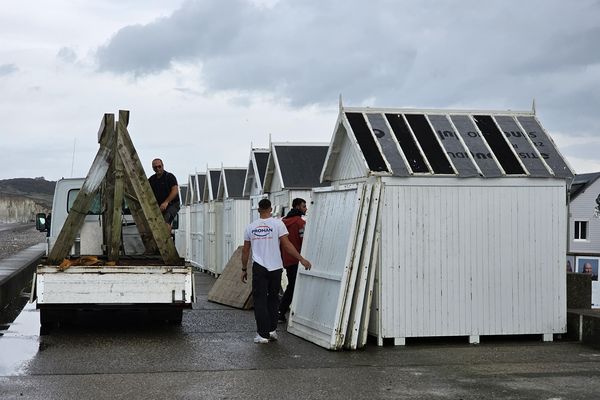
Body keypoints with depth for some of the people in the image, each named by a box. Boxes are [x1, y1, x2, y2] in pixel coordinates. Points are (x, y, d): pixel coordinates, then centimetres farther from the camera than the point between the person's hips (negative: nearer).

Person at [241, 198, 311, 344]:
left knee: (260, 300, 3)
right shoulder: (277, 224, -4)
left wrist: (244, 269, 19)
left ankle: (263, 334, -1)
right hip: (275, 267, 0)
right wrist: (301, 259, -6)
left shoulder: (251, 227, 5)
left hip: (259, 268, 1)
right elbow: (286, 245, -10)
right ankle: (272, 329, 14)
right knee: (273, 299, 17)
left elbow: (245, 250, 9)